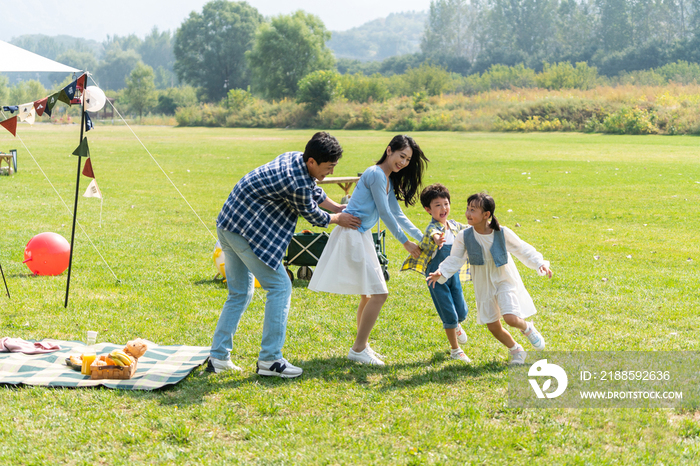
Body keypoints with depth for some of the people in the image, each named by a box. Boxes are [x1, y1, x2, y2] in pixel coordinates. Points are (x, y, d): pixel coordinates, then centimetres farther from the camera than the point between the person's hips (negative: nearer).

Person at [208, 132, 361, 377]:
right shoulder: (296, 183, -24)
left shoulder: (294, 158, 5)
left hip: (229, 225, 10)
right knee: (280, 288, -4)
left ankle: (218, 357, 18)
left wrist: (338, 208, 34)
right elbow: (312, 215, -4)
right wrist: (338, 219, 13)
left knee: (240, 293, 17)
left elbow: (313, 191, 26)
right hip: (246, 231, -10)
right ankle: (270, 359, -2)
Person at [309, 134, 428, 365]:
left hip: (361, 237, 10)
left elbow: (397, 214, 18)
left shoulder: (388, 180, 15)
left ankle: (362, 345, 28)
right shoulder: (376, 175, -15)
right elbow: (385, 214, -15)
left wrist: (422, 238, 10)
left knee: (369, 294, 17)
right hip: (351, 235, -10)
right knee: (378, 293, -9)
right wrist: (405, 242, -9)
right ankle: (358, 348, -2)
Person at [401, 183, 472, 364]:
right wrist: (436, 239, -72)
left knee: (462, 312, 13)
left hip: (454, 274, 6)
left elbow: (468, 230, 22)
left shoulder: (453, 225, -1)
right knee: (449, 315, -2)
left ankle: (456, 326, 50)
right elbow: (432, 235, -50)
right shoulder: (432, 229, -24)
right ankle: (455, 350, 17)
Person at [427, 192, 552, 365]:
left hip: (505, 281, -3)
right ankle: (516, 351, 33)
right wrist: (441, 273, -23)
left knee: (510, 318, -21)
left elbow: (523, 250, -6)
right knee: (493, 327, 5)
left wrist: (540, 263, -17)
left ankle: (527, 328, 17)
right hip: (484, 286, 3)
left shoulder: (503, 233, -15)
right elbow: (455, 259, -7)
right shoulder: (464, 237, -11)